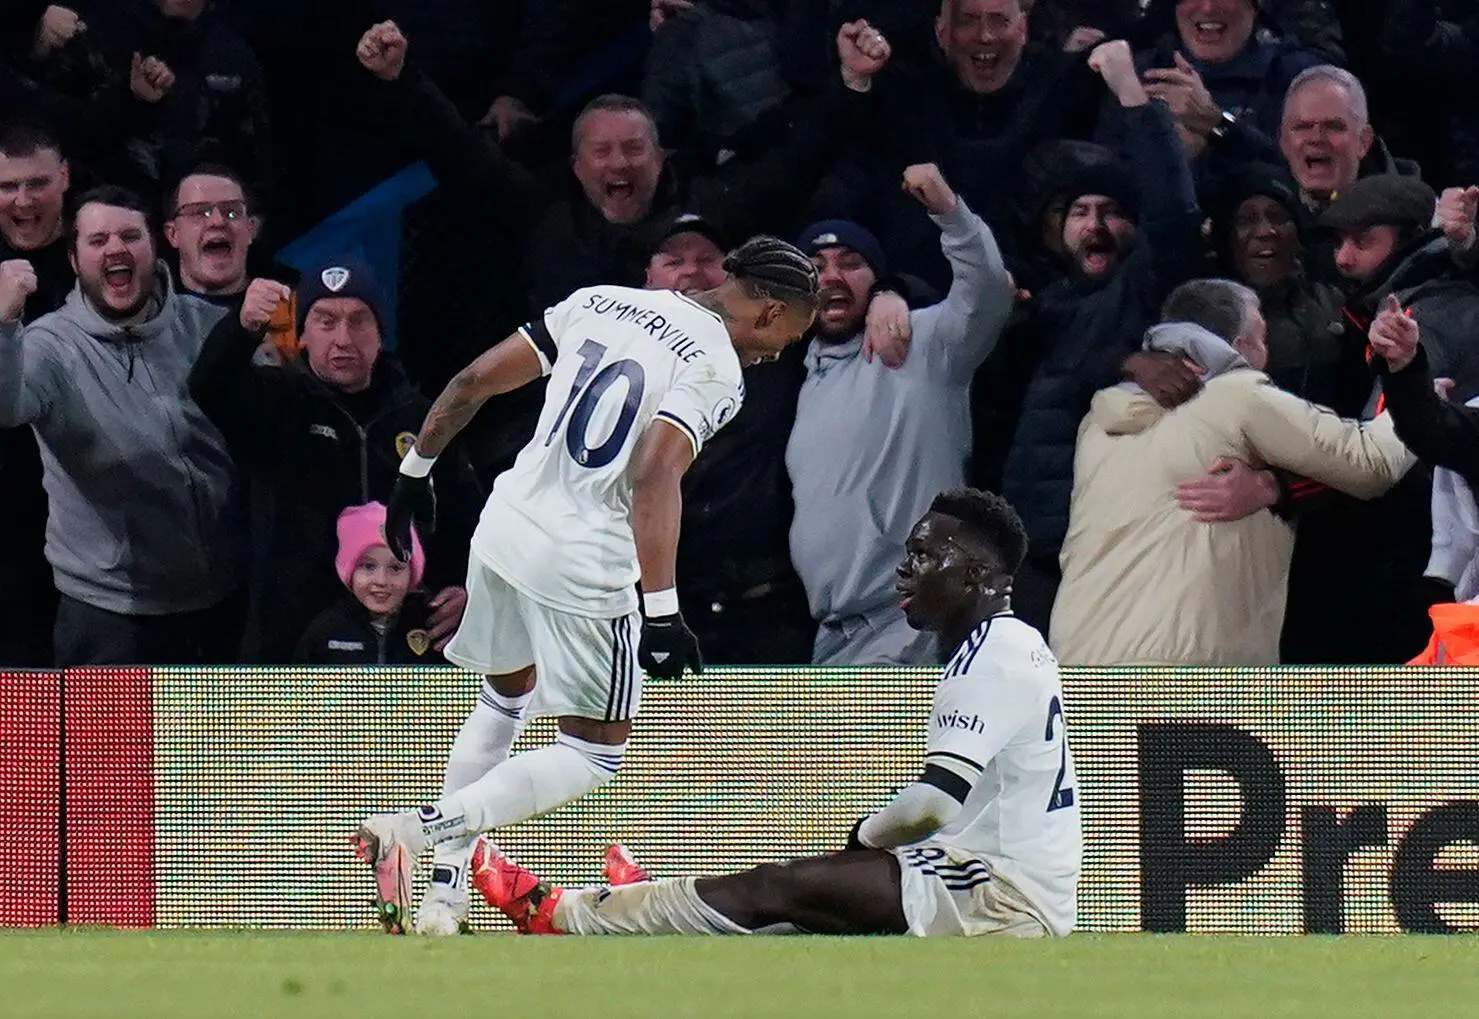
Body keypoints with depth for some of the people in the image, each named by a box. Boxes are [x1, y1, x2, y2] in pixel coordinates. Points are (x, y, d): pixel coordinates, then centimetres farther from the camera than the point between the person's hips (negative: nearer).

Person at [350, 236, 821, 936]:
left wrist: (415, 472, 22)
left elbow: (475, 382, 11)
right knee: (595, 755, 8)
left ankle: (444, 888, 26)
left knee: (504, 696, 29)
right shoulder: (717, 370, -9)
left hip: (505, 524, 7)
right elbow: (656, 477, -24)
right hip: (583, 566, -7)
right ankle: (422, 828, -10)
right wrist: (661, 609, -28)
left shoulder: (602, 302, 10)